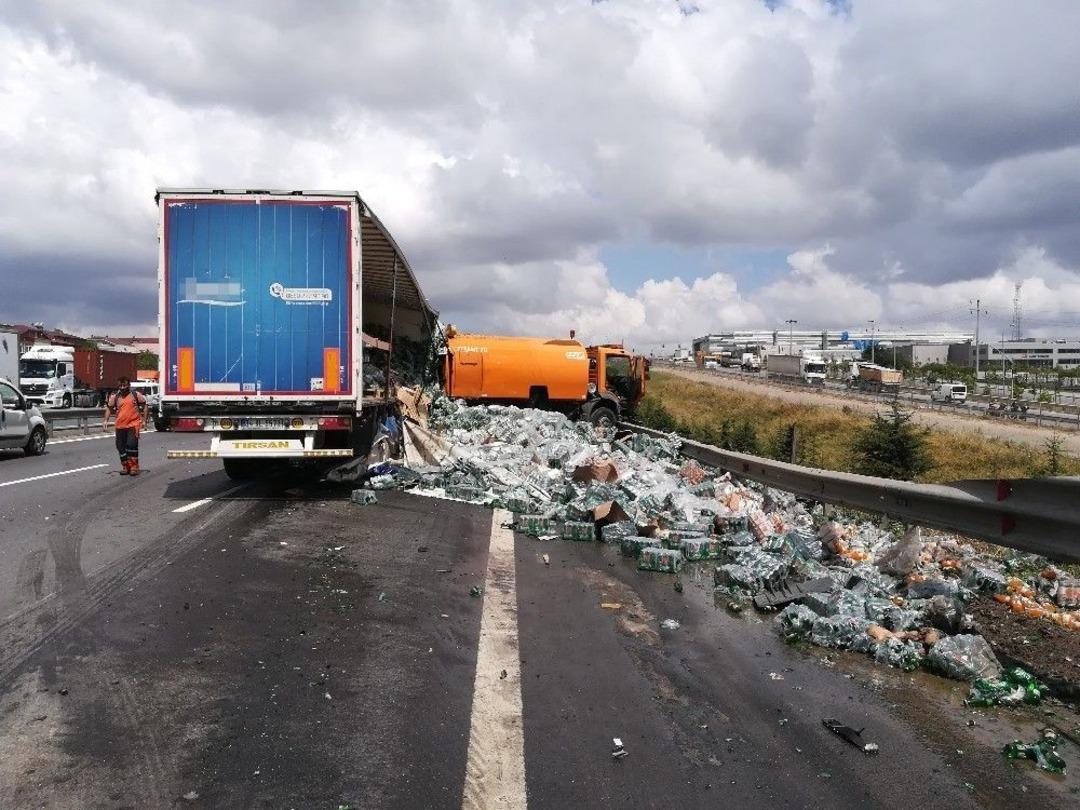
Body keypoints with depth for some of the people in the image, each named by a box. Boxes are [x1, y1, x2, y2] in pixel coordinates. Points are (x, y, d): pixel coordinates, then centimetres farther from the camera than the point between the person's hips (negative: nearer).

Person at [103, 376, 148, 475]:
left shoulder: (136, 395, 2)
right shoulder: (114, 397, 7)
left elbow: (144, 406, 8)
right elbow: (109, 408, 12)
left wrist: (144, 420, 3)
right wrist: (106, 421, 1)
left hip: (133, 424, -4)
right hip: (120, 425, 4)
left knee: (132, 444, -16)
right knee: (120, 446, 8)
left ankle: (134, 466, -7)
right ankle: (125, 466, 23)